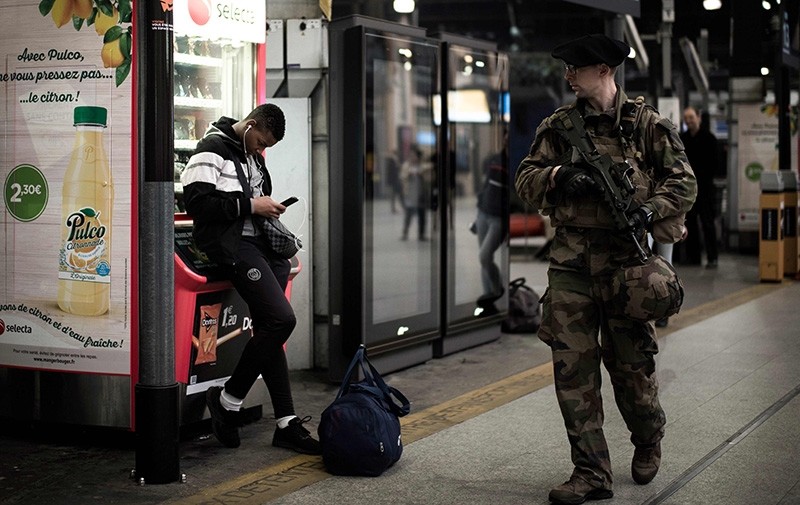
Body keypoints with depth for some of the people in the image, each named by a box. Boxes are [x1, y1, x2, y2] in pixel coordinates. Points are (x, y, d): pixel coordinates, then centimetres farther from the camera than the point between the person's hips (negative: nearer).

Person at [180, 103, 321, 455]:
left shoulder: (253, 156, 22)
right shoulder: (212, 149, -6)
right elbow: (197, 202, -17)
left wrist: (269, 209, 15)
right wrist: (250, 205, -15)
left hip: (259, 244, 9)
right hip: (232, 245, -9)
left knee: (268, 330, 5)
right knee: (281, 319, -19)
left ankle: (286, 423, 7)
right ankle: (228, 400, -4)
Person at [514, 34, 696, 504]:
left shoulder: (647, 124, 1)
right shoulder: (558, 125, 10)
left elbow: (683, 181, 1)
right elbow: (525, 179, 9)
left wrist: (650, 209, -16)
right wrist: (559, 176, -11)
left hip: (626, 258, -2)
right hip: (571, 260, 3)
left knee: (632, 364, 7)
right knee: (572, 367, -2)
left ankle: (648, 441, 37)